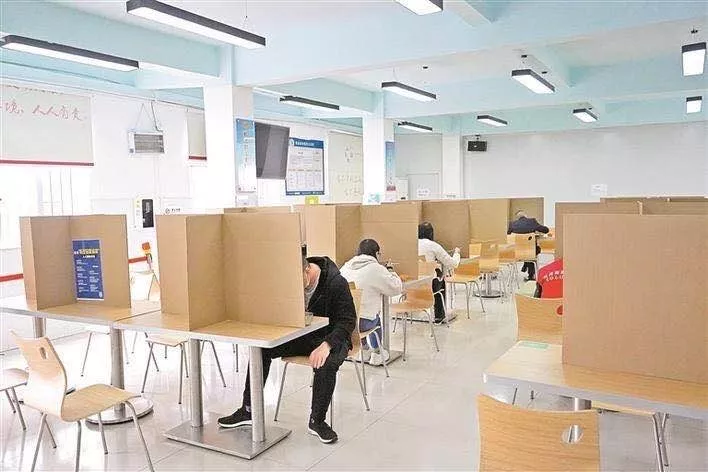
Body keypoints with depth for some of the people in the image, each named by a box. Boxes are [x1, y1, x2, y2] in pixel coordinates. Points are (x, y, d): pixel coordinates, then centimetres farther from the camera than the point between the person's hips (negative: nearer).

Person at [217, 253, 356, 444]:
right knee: (261, 348, -11)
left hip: (330, 337, -5)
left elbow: (347, 321, -21)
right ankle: (248, 410, 1)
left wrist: (326, 345, -36)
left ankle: (316, 421, -14)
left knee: (327, 363, -36)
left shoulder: (336, 283, -23)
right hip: (299, 335, 5)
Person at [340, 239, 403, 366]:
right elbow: (397, 288, -2)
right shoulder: (376, 269, -9)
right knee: (376, 318, 29)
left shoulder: (346, 266, 8)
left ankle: (364, 350, 47)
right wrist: (392, 274, 20)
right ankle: (377, 354, 42)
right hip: (361, 323, -5)